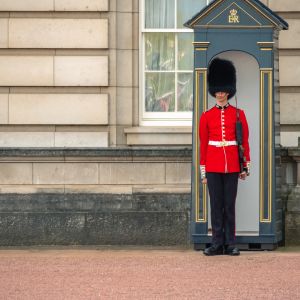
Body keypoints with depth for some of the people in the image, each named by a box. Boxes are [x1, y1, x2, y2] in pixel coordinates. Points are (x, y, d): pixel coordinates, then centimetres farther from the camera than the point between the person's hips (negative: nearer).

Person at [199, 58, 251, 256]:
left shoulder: (239, 114, 5)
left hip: (232, 166, -1)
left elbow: (245, 142, 5)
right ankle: (217, 244, 6)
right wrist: (203, 171, 4)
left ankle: (231, 244, 6)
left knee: (229, 206, 2)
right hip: (213, 166, 1)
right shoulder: (207, 116, 6)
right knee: (216, 206, 3)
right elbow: (203, 145, 7)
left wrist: (246, 167, 1)